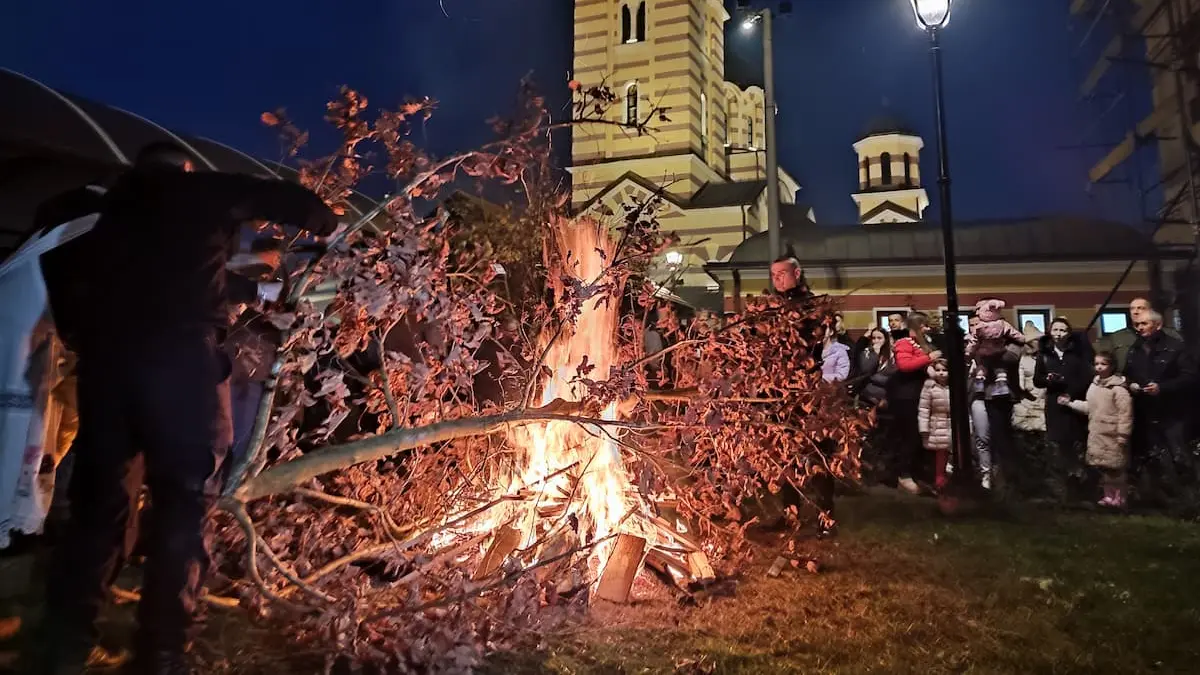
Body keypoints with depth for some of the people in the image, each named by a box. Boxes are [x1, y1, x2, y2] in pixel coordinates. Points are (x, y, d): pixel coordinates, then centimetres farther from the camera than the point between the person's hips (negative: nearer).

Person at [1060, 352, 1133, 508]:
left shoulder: (1118, 388, -16)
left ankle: (1119, 498, 12)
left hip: (1113, 436, -8)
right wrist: (1070, 402, 16)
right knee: (1103, 467, 14)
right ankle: (1108, 496, 25)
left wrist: (1122, 436, -18)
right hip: (1097, 435, 8)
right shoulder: (1094, 385, 10)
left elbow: (1125, 413, -18)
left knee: (1115, 469, 0)